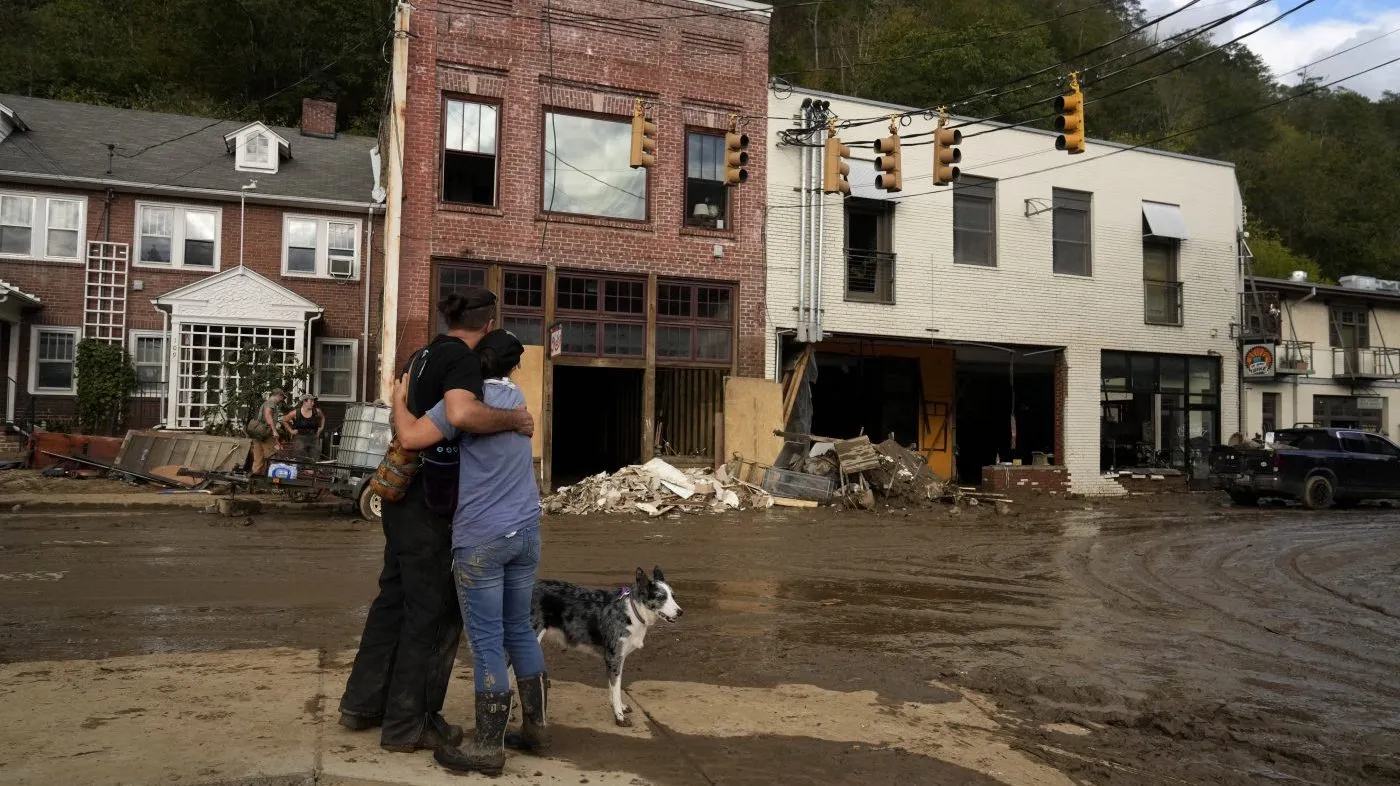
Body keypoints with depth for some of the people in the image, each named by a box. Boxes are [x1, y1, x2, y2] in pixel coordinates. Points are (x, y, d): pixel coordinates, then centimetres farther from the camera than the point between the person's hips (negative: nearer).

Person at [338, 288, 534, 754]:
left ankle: (362, 704, 32)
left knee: (395, 598, 19)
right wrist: (515, 419, -22)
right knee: (434, 612, 3)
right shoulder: (463, 358, -16)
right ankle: (407, 725, 14)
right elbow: (463, 414, -37)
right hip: (429, 505, -9)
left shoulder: (426, 354, 12)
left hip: (404, 498, 9)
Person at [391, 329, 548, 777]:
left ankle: (488, 747, 6)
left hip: (481, 538, -7)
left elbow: (411, 437, -17)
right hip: (526, 532, 7)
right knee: (520, 630, 16)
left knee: (486, 641, -1)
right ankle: (536, 726, 23)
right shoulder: (517, 398, 13)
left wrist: (399, 398, -1)